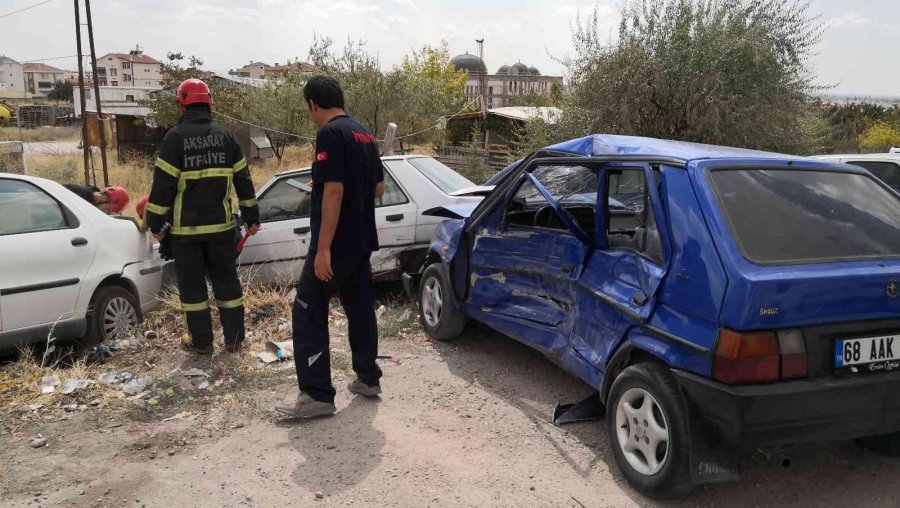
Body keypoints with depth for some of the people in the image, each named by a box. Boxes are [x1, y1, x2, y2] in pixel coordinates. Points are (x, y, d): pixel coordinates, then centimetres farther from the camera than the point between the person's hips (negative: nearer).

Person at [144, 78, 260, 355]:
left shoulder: (175, 137, -8)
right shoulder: (225, 135, 4)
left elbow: (163, 183, -10)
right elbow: (243, 179, 7)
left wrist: (156, 222, -3)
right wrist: (251, 215, 14)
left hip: (186, 227, -3)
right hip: (221, 225, 4)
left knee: (192, 284, 7)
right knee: (227, 280, 12)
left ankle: (201, 341, 14)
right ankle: (234, 339, 17)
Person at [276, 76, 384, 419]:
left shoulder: (330, 134, -16)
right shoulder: (365, 135, 12)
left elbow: (333, 191, -23)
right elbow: (378, 188, 16)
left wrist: (323, 248, -23)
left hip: (335, 244, -9)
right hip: (361, 242, 9)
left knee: (308, 315, -2)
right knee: (361, 309, 17)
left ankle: (317, 396, -2)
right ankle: (368, 379, 26)